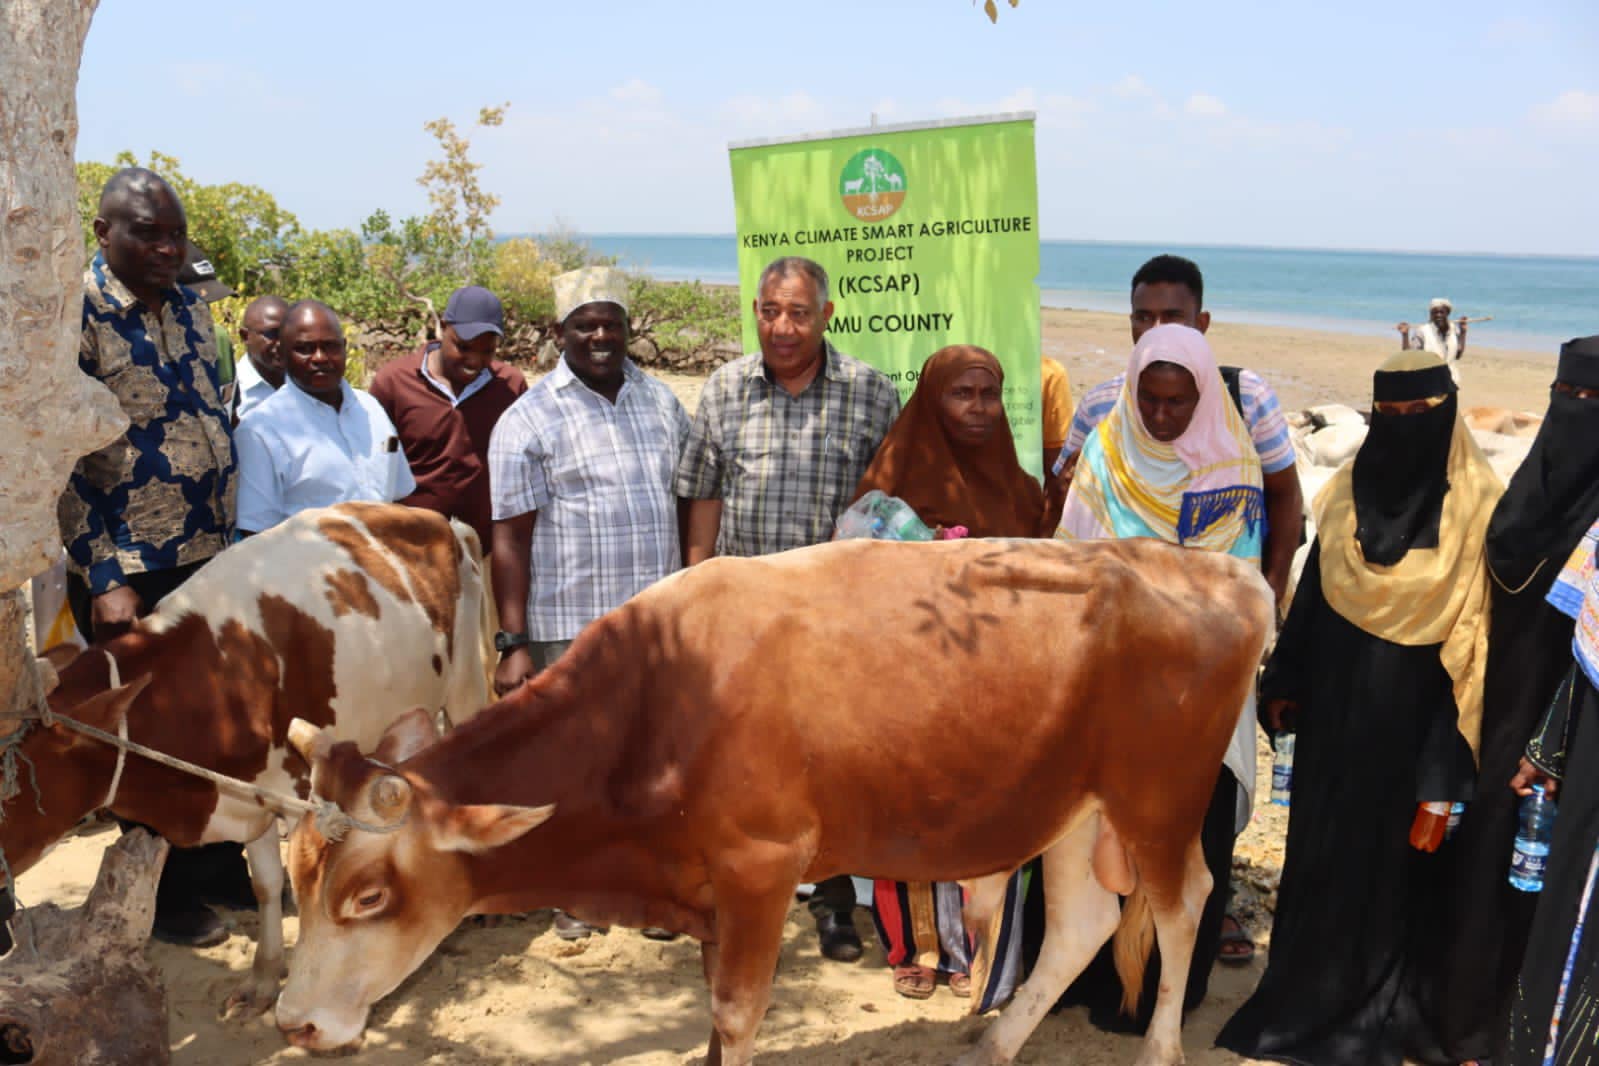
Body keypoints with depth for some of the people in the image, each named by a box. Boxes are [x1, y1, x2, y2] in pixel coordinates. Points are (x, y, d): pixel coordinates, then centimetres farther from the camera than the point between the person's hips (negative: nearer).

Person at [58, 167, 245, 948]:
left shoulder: (191, 310, 7)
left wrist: (235, 547, 13)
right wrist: (106, 580, -18)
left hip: (209, 560, 6)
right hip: (131, 573, -6)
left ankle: (222, 871, 34)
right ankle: (164, 899, 26)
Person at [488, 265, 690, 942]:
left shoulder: (661, 402, 10)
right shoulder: (529, 421, -4)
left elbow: (689, 500, 17)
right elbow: (510, 540, -7)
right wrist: (515, 642, -13)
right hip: (571, 628, -4)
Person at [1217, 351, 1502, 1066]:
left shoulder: (1476, 503, -10)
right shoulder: (1348, 488, 3)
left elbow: (1481, 625, -11)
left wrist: (1460, 727, -14)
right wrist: (1285, 682, 8)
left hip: (1415, 713, -4)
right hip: (1337, 704, 4)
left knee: (1401, 854, 7)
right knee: (1324, 844, 12)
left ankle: (1389, 1006, 23)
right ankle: (1312, 991, 28)